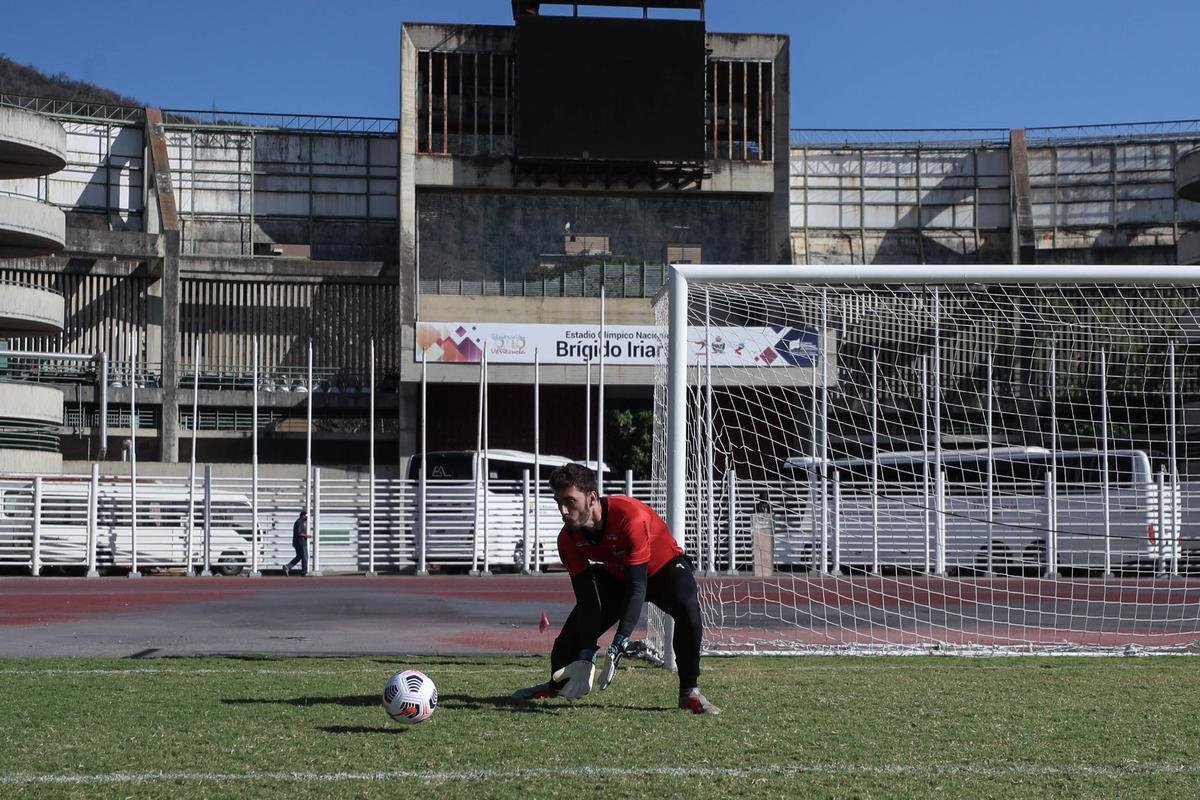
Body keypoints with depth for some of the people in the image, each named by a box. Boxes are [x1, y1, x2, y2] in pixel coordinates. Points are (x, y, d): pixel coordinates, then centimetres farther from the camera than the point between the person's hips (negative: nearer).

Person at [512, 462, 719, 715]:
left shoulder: (630, 516, -39)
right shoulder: (568, 539, -21)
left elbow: (637, 587, -39)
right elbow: (586, 599, -20)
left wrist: (618, 645, -45)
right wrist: (587, 655, -31)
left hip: (662, 568, -5)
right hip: (616, 575, 5)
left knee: (687, 607, -34)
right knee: (577, 626, -6)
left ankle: (689, 692, -20)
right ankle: (556, 685, 26)